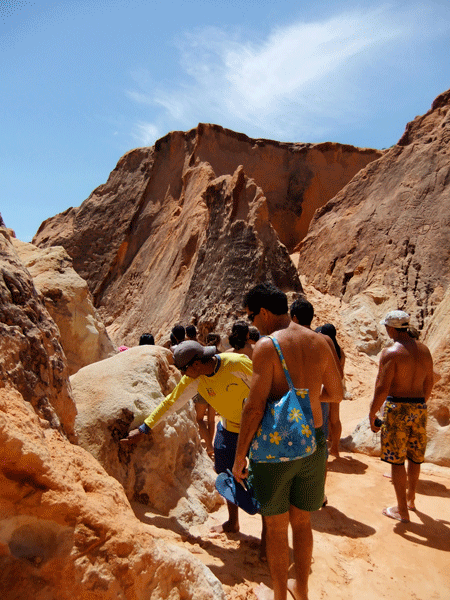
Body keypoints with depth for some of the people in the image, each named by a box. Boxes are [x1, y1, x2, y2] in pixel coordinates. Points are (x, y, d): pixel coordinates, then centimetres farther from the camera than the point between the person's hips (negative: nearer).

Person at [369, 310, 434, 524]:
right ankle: (410, 498, 40)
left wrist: (372, 414, -8)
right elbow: (429, 382, 14)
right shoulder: (424, 350, 4)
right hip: (419, 407, 7)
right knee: (414, 457, 21)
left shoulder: (390, 353, -17)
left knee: (396, 459, 5)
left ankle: (402, 510, 14)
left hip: (397, 408, -7)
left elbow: (382, 388, -18)